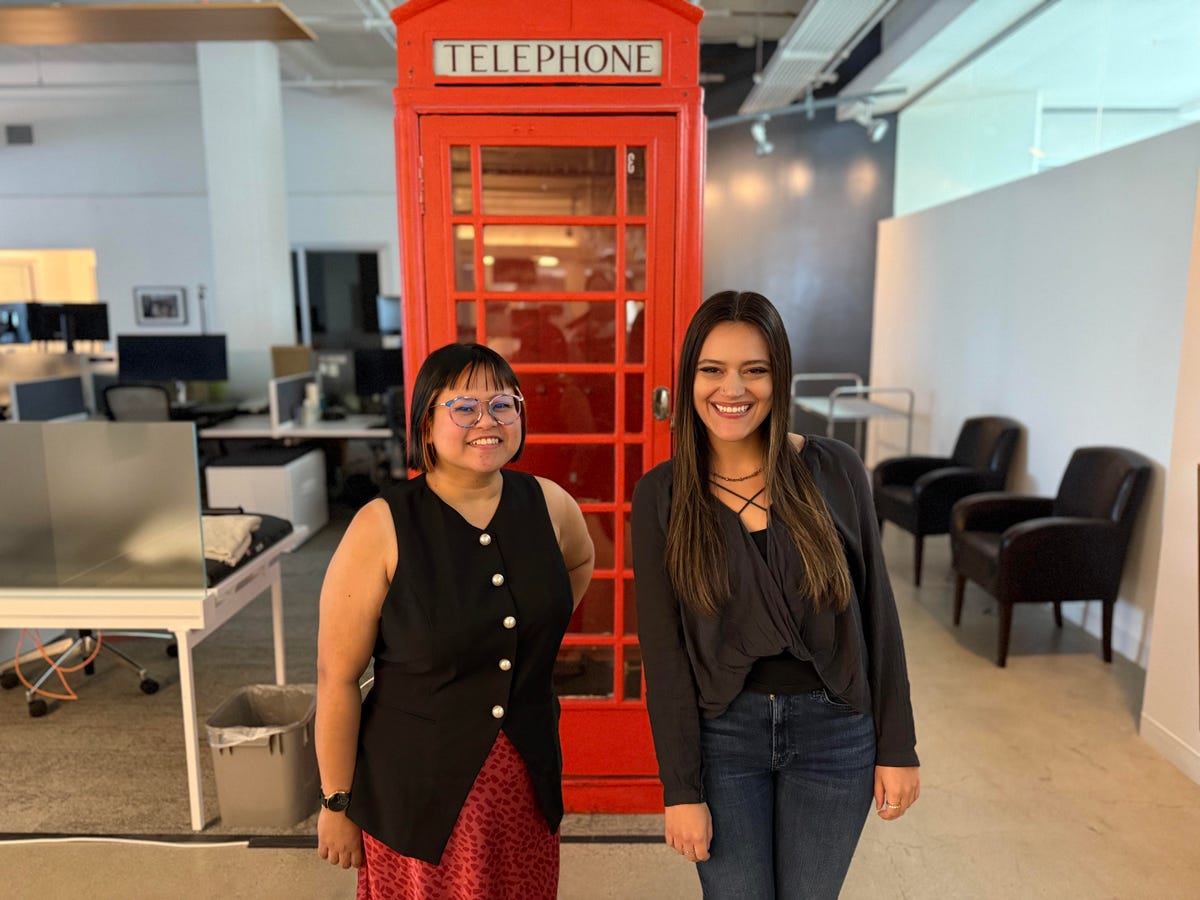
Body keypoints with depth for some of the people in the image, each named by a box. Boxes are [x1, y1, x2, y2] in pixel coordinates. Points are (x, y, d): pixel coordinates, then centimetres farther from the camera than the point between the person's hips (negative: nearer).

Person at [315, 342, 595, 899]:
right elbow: (337, 677, -12)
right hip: (418, 790, -3)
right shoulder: (382, 528, -17)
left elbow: (579, 564, 19)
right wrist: (337, 805, -6)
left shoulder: (550, 505, -5)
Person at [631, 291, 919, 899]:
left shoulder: (834, 469, -7)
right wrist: (681, 789, -7)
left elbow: (876, 611, -1)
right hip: (722, 733, 0)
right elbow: (662, 649, -8)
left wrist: (897, 747, 0)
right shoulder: (661, 494, -8)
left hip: (834, 732, 1)